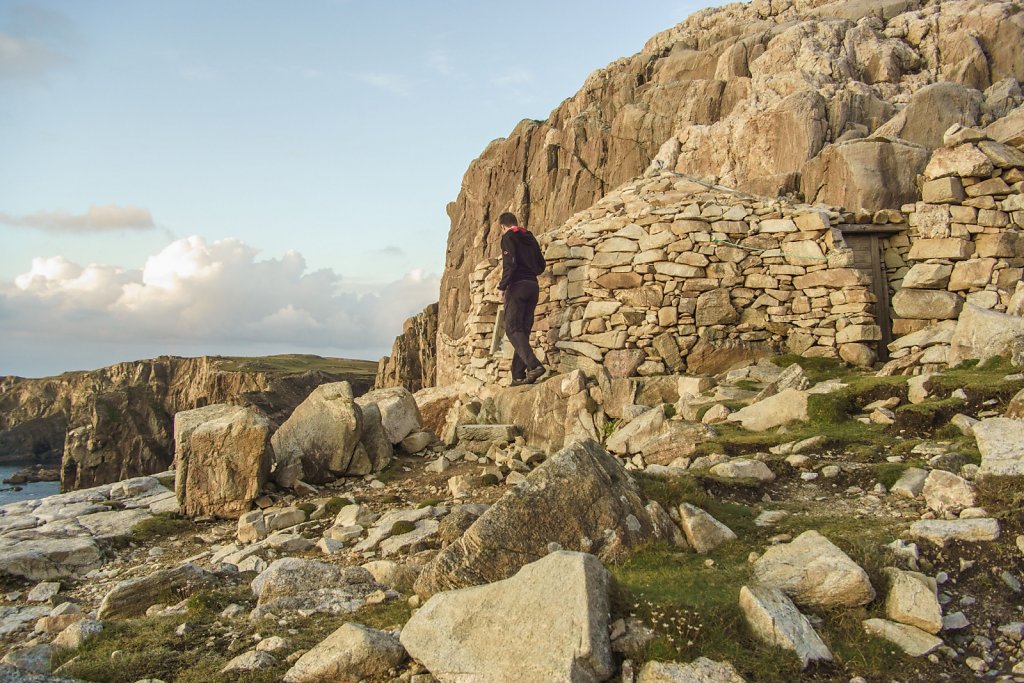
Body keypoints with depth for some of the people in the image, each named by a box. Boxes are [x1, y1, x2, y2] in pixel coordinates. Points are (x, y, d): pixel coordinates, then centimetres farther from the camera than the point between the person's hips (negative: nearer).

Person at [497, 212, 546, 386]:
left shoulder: (508, 237, -2)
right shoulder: (530, 237, 19)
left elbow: (509, 264, -15)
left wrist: (502, 287, -13)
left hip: (517, 286, -7)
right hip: (533, 286, 7)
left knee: (513, 329, -9)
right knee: (523, 330, 8)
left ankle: (534, 365, -28)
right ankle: (518, 375, 6)